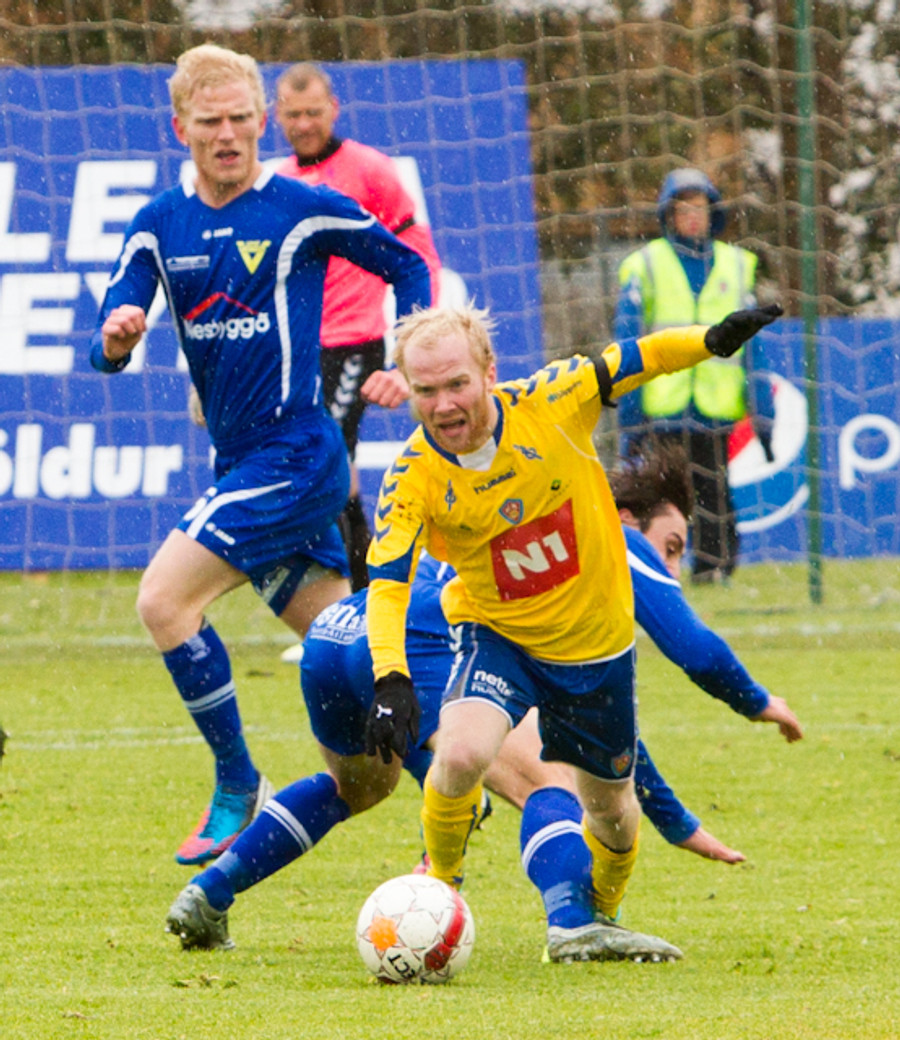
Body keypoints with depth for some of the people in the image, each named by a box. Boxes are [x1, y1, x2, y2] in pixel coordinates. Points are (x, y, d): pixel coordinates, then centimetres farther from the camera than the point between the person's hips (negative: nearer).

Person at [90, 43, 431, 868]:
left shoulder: (304, 210, -7)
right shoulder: (159, 227, 7)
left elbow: (409, 267, 6)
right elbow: (107, 347, 0)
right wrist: (114, 339, -23)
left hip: (296, 453, -6)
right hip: (239, 462, 6)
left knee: (164, 601, -16)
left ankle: (239, 790, -6)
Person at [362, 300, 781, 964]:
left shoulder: (550, 405, -21)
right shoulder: (412, 480, -22)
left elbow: (637, 360, -10)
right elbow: (387, 584, -29)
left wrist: (716, 340, -28)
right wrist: (392, 679, -44)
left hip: (597, 639, 2)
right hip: (497, 637, -2)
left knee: (609, 804, 15)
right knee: (461, 753, -30)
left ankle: (601, 920, 47)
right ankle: (440, 888, -2)